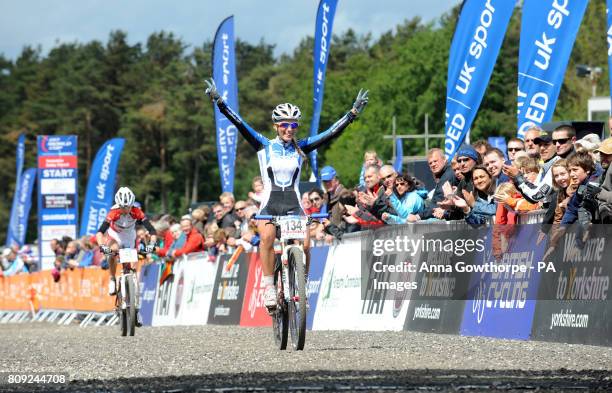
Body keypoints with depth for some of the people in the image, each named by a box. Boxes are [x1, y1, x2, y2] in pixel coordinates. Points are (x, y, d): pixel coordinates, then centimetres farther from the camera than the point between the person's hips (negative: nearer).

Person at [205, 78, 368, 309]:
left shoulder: (301, 148, 6)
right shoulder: (264, 146, 3)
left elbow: (331, 133, 1)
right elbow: (240, 125, -5)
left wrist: (353, 114, -6)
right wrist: (219, 103, -15)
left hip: (293, 205, 1)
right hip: (269, 204, -1)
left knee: (304, 244, -19)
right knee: (267, 237, -30)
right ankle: (269, 287, -23)